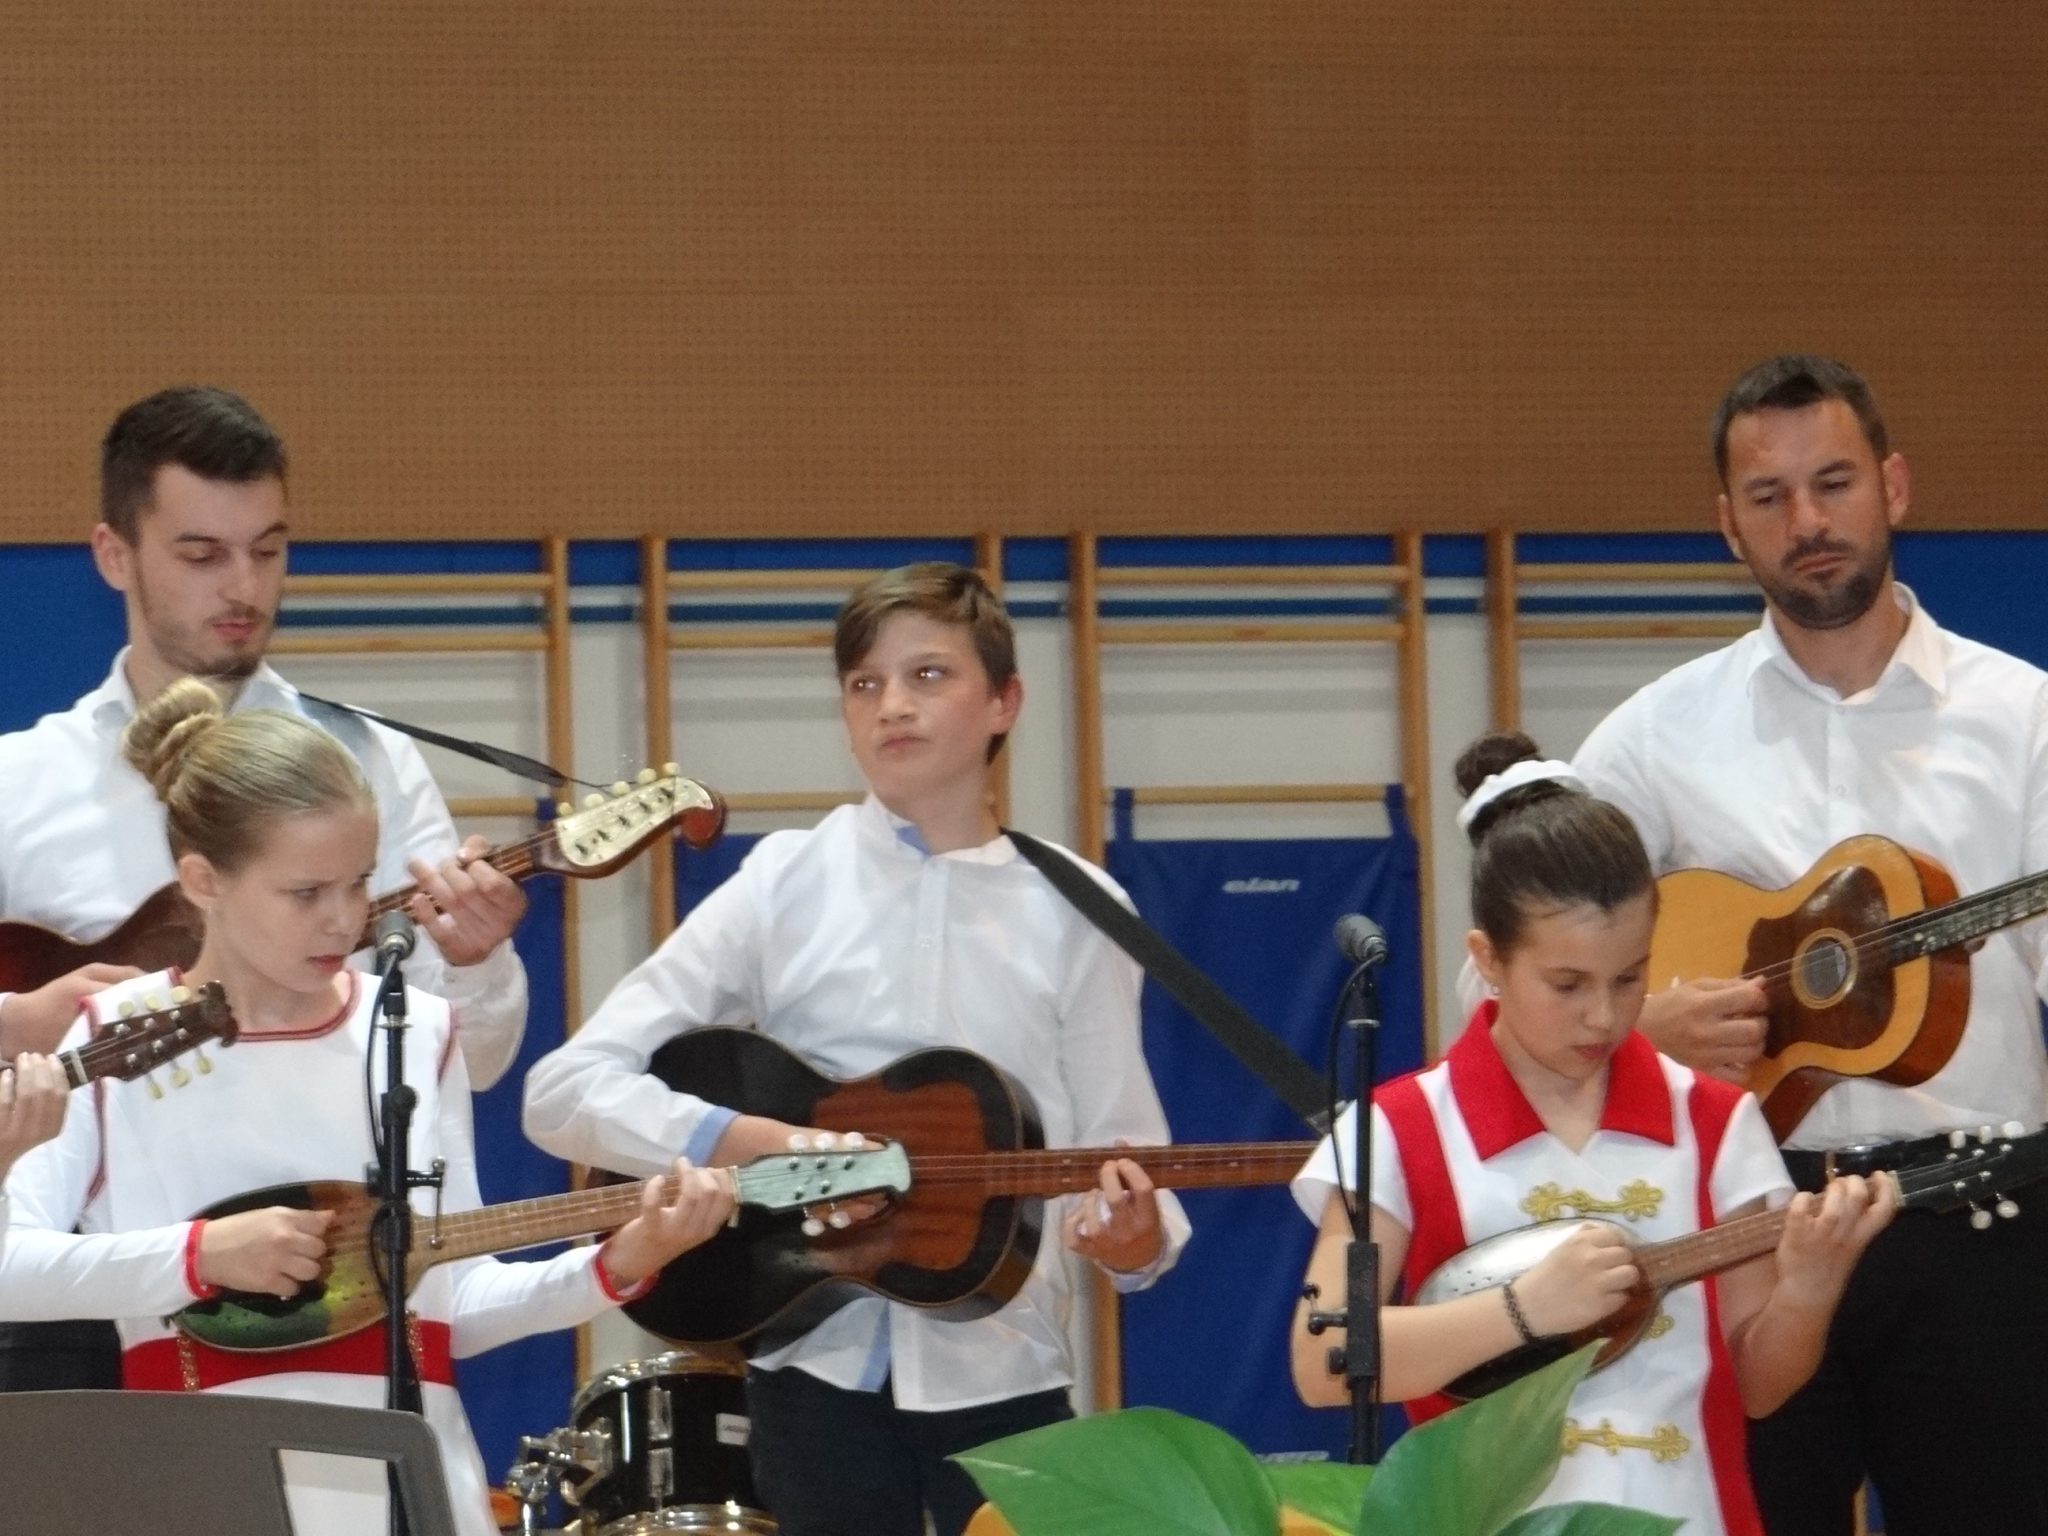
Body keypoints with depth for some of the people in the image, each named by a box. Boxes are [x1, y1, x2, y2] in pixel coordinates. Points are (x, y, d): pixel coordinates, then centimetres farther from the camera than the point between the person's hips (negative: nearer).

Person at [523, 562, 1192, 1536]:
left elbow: (1120, 1150, 2)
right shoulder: (787, 885, -2)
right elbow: (563, 1090, -6)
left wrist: (1136, 1239, -21)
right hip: (823, 1365, -1)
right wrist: (757, 1144, -19)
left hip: (1002, 1371, 1)